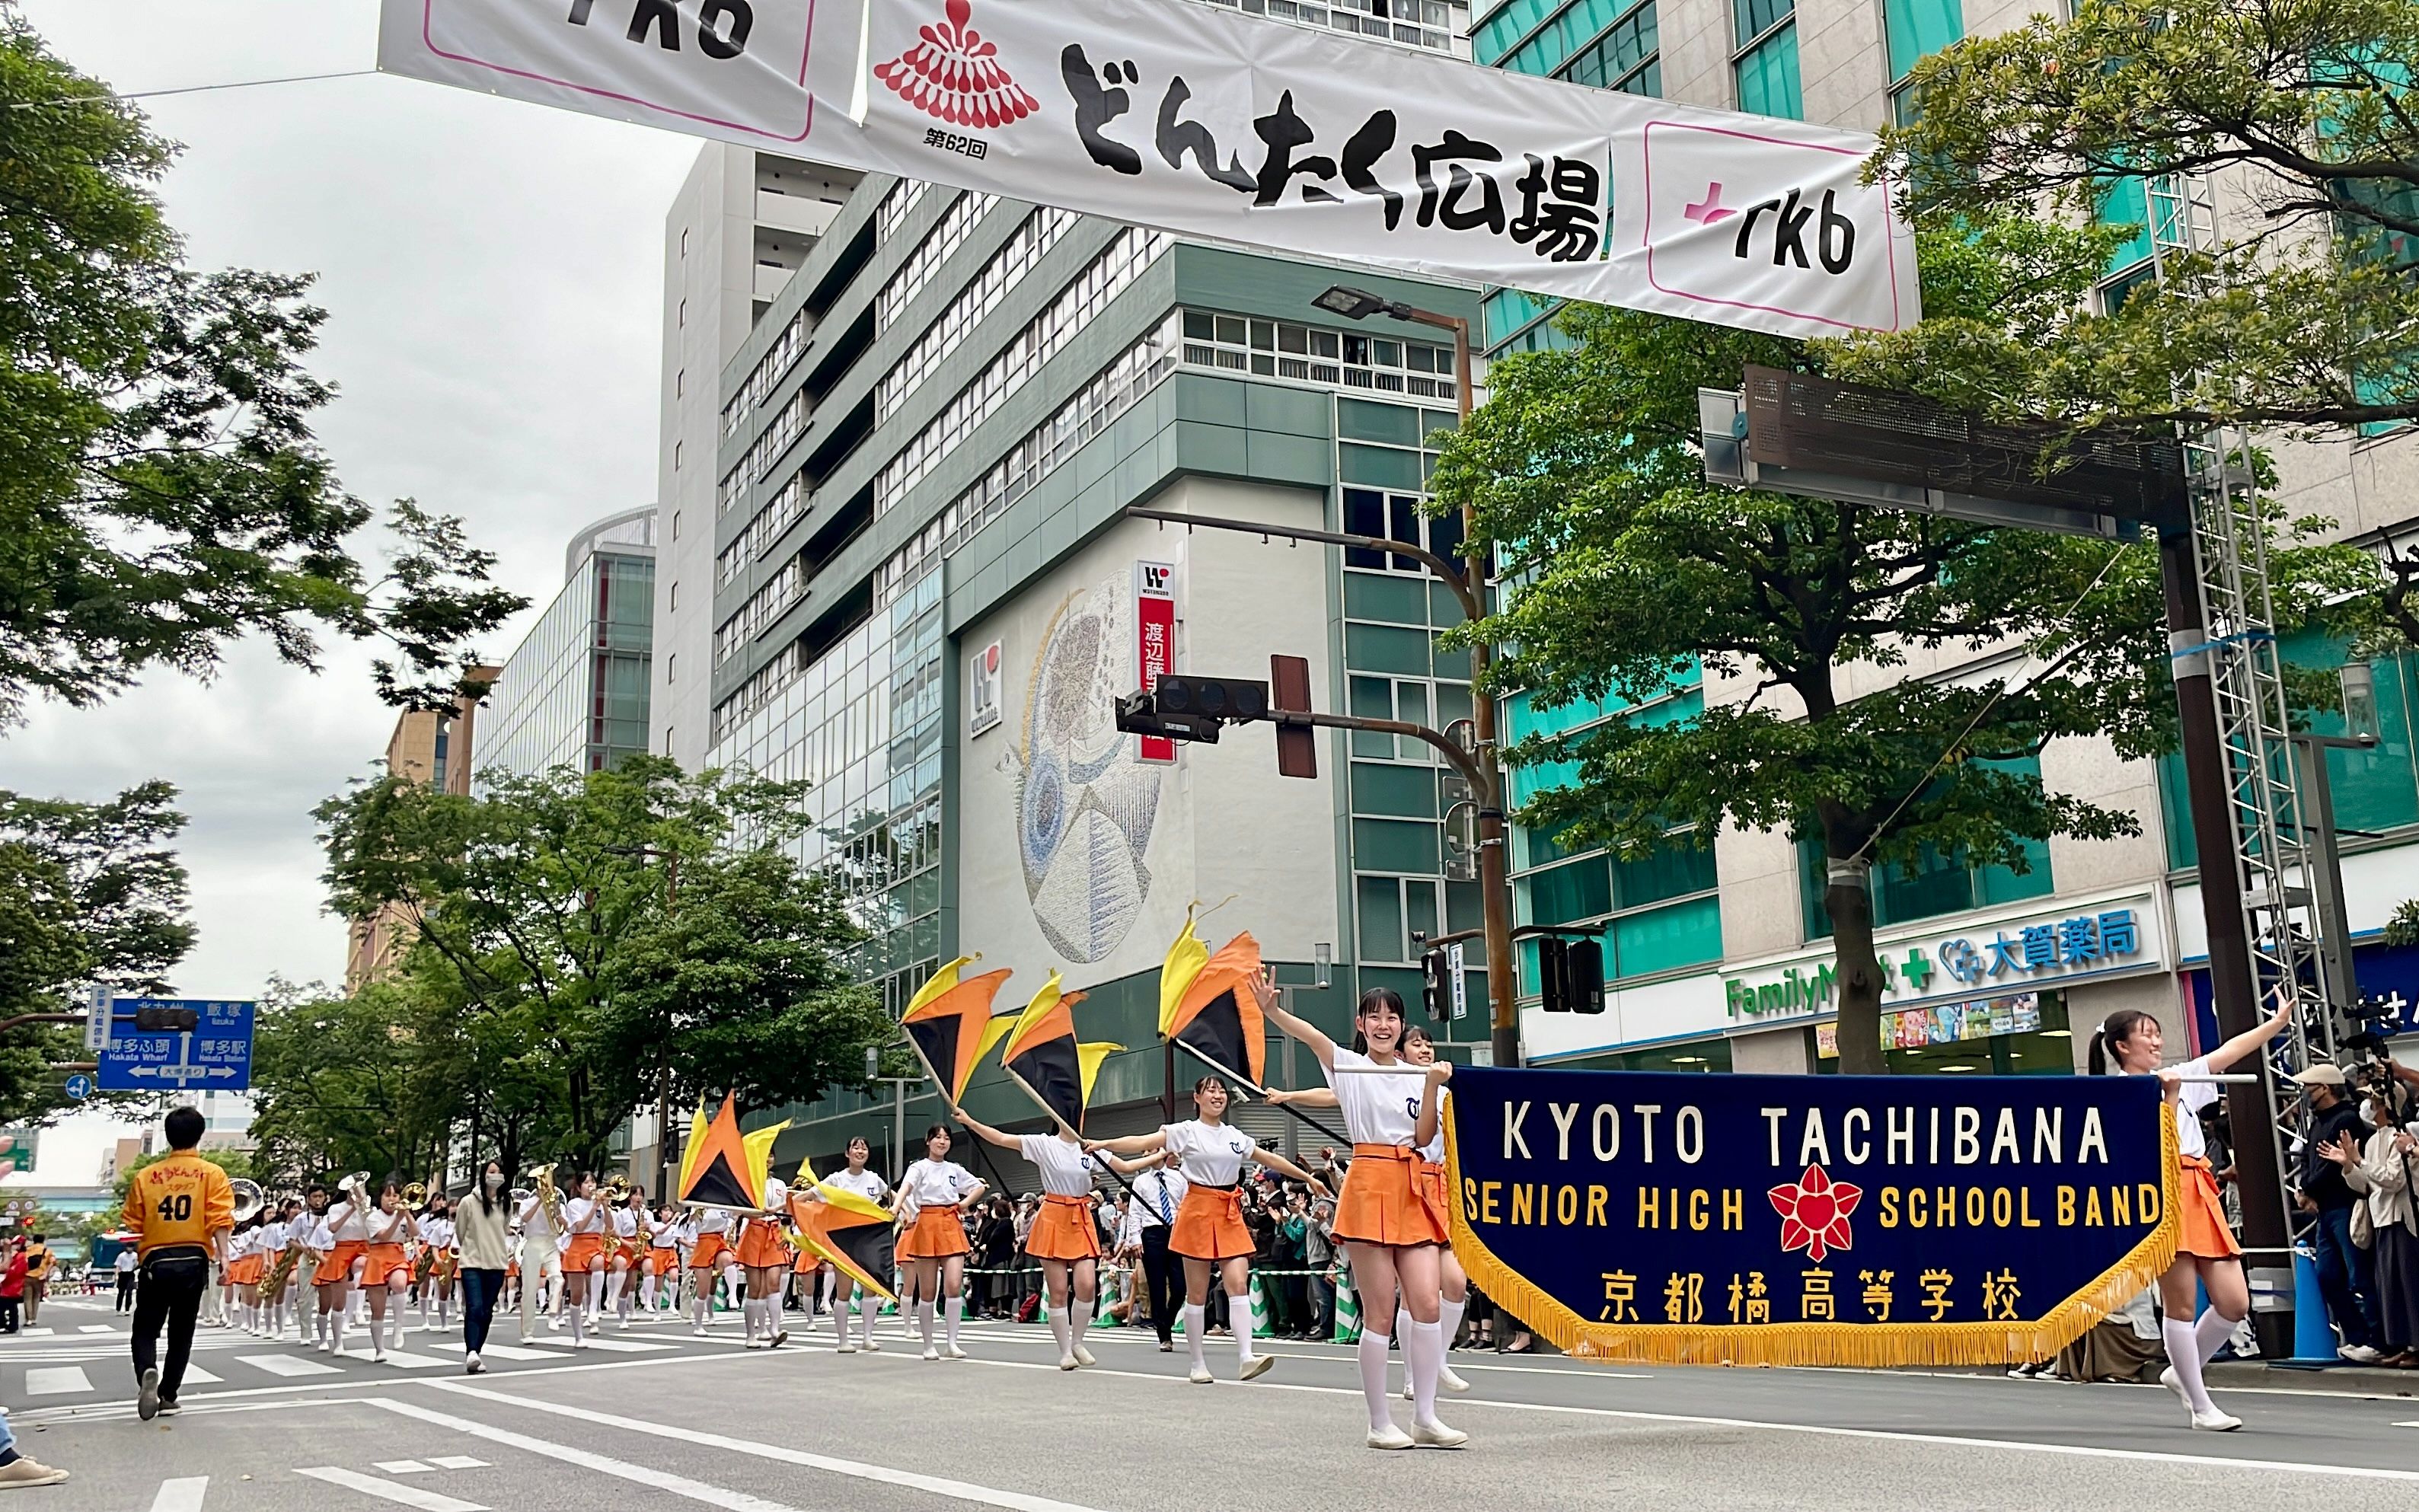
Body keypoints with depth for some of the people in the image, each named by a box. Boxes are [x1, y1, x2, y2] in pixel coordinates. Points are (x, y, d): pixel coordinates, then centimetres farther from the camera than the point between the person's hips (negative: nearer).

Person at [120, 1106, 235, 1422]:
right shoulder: (212, 1174, -1)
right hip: (193, 1261, 0)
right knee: (181, 1332, 12)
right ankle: (167, 1395, 14)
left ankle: (147, 1373, -20)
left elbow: (132, 1226, 7)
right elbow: (220, 1221, -11)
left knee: (146, 1329, 8)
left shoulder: (145, 1176, 4)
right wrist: (223, 1258, -13)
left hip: (155, 1262, 0)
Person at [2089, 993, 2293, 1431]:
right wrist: (2169, 1096, -16)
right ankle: (2201, 1407, 2)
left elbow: (2230, 1050, 18)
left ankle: (2181, 1372, 22)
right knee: (2181, 1304, -5)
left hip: (2200, 1197, 7)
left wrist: (2279, 1021, 14)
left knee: (2234, 1303, 0)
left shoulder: (2177, 1078, 20)